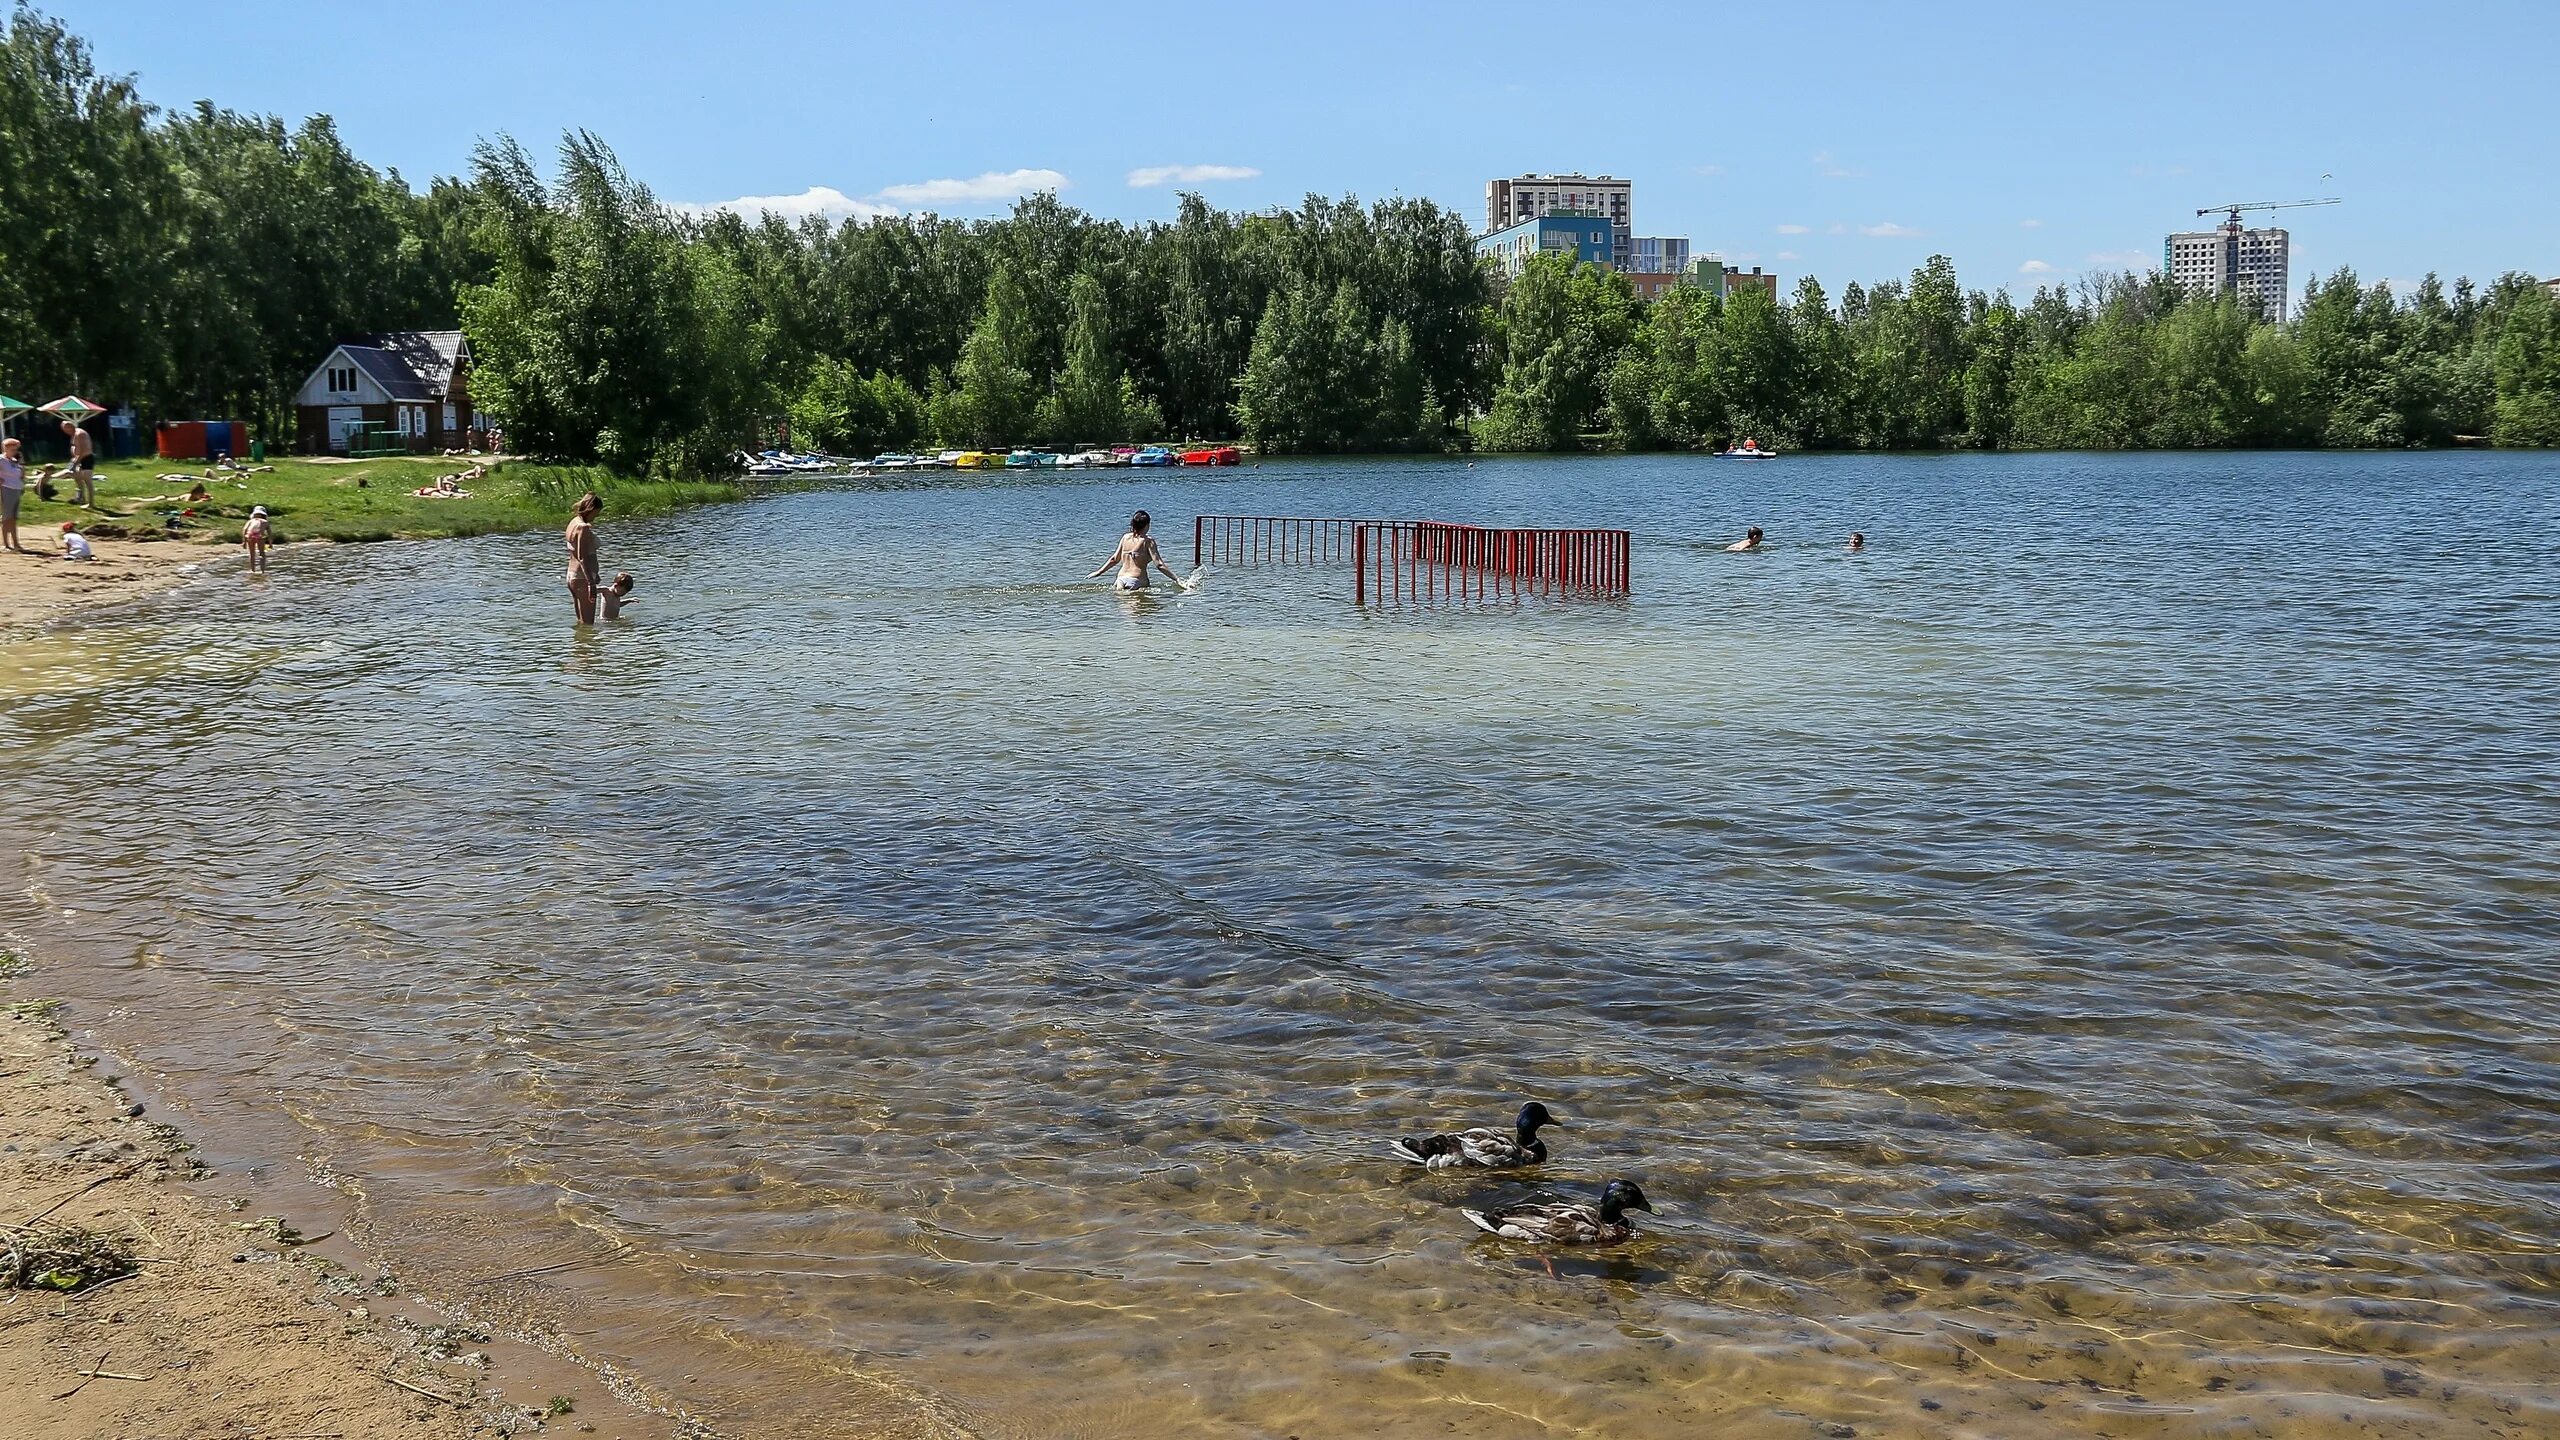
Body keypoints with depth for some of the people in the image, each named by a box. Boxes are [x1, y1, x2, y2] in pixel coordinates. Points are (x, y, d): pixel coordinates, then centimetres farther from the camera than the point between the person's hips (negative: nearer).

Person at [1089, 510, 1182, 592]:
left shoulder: (1125, 537, 12)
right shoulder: (1148, 541, -3)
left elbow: (1114, 559, 19)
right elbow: (1159, 565, -8)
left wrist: (1098, 572, 33)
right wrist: (1177, 579, -8)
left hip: (1121, 579, 5)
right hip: (1137, 581, -5)